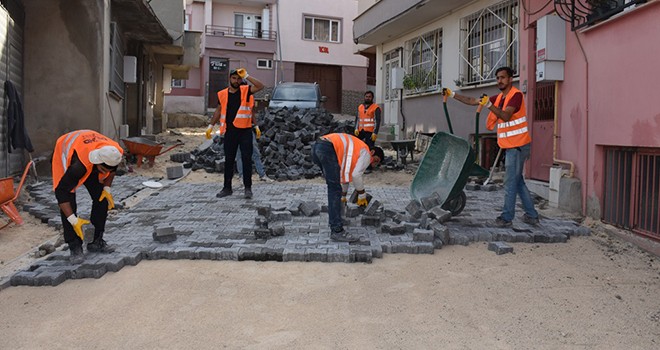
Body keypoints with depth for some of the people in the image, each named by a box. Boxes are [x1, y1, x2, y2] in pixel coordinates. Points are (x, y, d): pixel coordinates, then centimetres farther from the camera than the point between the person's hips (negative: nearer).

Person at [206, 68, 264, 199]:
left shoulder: (245, 91, -1)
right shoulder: (222, 94, 6)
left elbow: (260, 86, -17)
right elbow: (218, 111, 16)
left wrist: (246, 76, -19)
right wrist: (211, 126, 14)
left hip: (245, 131, -2)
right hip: (230, 131, 3)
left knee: (246, 159, -1)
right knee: (229, 160, 9)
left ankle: (248, 188, 7)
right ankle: (227, 188, 18)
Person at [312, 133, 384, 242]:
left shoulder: (355, 150, 34)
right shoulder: (366, 153, 8)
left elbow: (346, 173, 42)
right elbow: (356, 175, -2)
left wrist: (343, 195, 49)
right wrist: (362, 195, 12)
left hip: (316, 147, 10)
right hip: (328, 149, -10)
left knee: (333, 188, 24)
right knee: (335, 190, -7)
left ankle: (333, 219, 35)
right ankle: (337, 231, -8)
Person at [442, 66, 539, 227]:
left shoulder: (516, 95, -12)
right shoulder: (499, 98, 13)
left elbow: (505, 116, -27)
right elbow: (472, 101, 12)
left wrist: (489, 105, -38)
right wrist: (452, 94, 7)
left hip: (517, 146, -9)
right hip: (511, 146, 9)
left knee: (510, 183, -4)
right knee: (518, 181, 14)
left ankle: (507, 217, 3)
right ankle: (531, 215, 22)